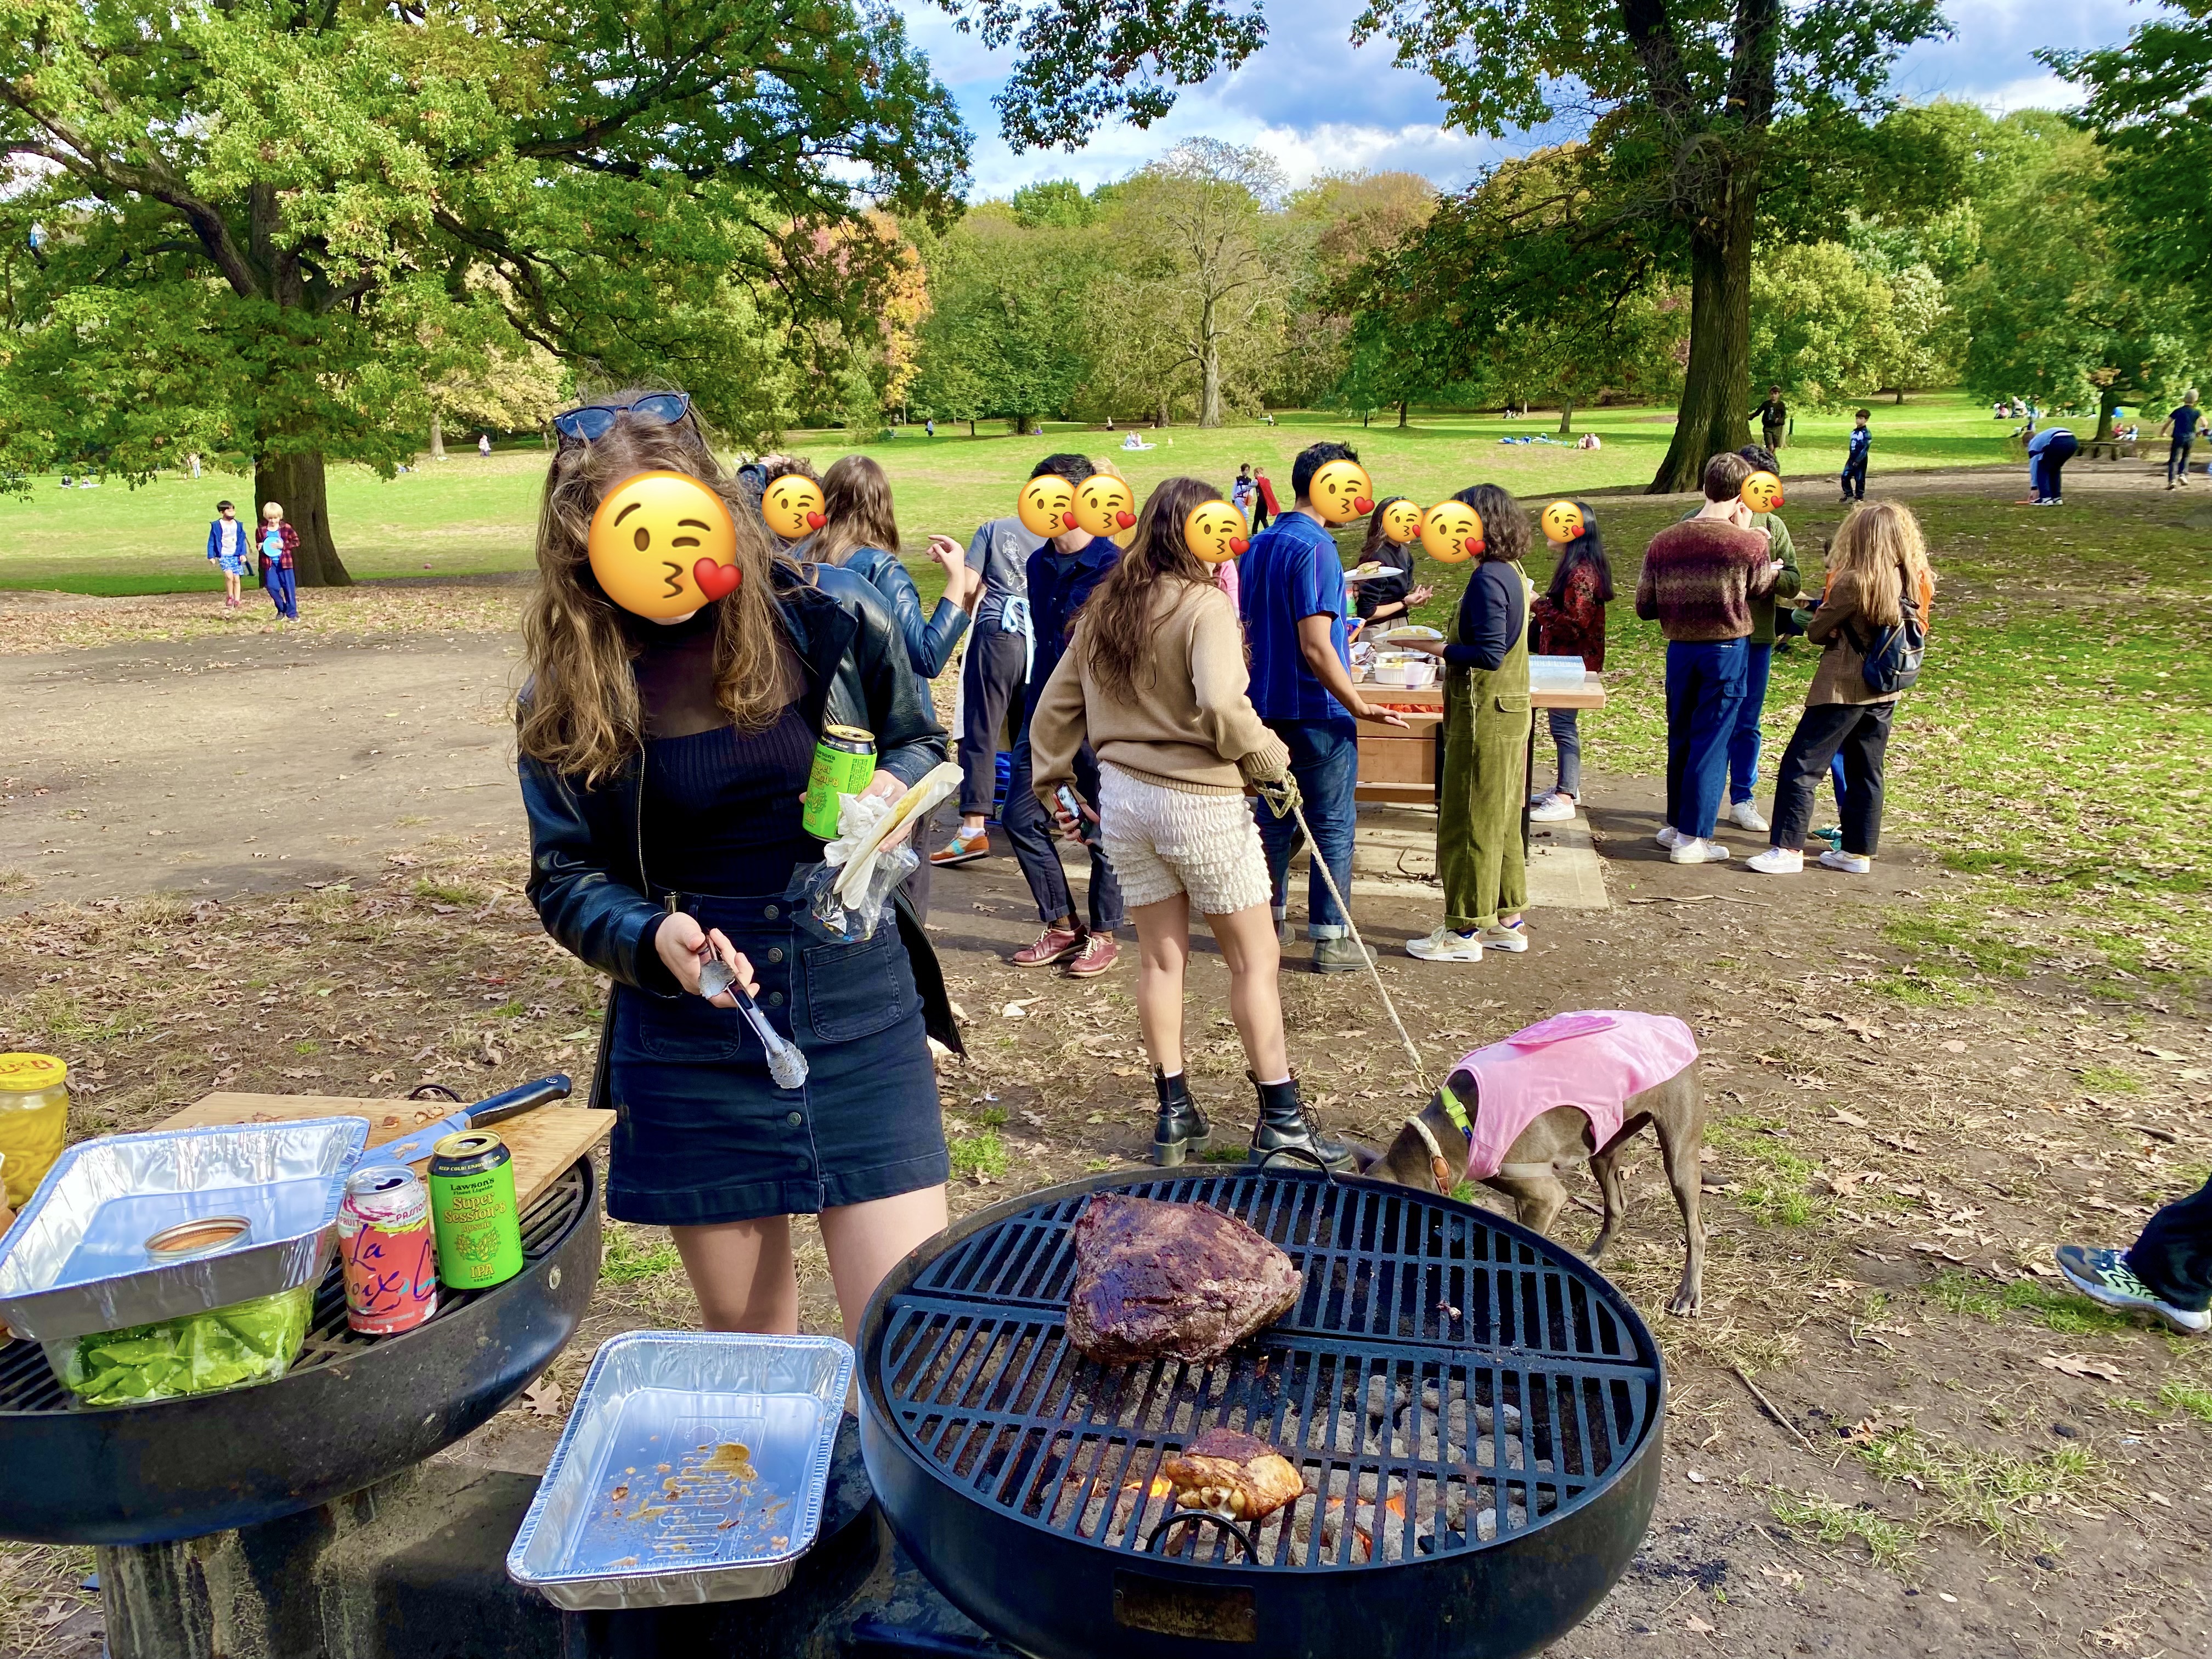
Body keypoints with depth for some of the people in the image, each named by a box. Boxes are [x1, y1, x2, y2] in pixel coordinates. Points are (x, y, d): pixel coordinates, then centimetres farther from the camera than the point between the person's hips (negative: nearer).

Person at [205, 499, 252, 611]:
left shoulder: (238, 525, 6)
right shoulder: (216, 526, -4)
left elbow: (242, 541, 9)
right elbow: (212, 541, 0)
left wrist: (243, 554, -1)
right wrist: (211, 556, -3)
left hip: (236, 555, 4)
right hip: (224, 555, -4)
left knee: (237, 578, 3)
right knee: (229, 575, -22)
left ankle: (237, 601, 10)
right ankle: (230, 597, -5)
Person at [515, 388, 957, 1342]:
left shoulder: (834, 619, -5)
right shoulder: (567, 692, -3)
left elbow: (923, 742, 11)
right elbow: (565, 878, 2)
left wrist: (892, 787, -12)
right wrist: (653, 938, -18)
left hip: (859, 1011, 0)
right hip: (693, 1046, 1)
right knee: (745, 1346, 16)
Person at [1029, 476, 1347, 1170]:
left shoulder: (1104, 608, 8)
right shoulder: (1204, 604, -14)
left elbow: (1054, 708, 12)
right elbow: (1221, 705, -28)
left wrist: (1052, 780, 21)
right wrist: (1268, 757, -13)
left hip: (1122, 796, 6)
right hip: (1201, 801, -6)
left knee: (1159, 957, 15)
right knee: (1255, 957, 6)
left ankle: (1175, 1113, 23)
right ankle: (1281, 1121, 12)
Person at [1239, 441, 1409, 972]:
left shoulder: (1258, 546, 9)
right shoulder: (1315, 549, -18)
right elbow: (1316, 648, -24)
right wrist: (1358, 706, -16)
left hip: (1268, 707, 8)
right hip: (1317, 713, -8)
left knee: (1274, 819, 17)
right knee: (1332, 828, 2)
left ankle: (1268, 923, 26)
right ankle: (1331, 939, 8)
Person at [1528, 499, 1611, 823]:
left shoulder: (1581, 572, -21)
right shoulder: (1578, 566, 11)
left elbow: (1574, 623, -24)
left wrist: (1537, 605, -18)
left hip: (1573, 659, -10)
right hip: (1566, 658, 10)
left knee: (1563, 723, -7)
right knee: (1564, 722, 17)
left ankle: (1564, 799, -5)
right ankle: (1569, 785, 28)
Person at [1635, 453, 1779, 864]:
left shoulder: (1662, 542, -4)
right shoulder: (1749, 544, -12)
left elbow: (1644, 607, 1)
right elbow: (1762, 588, 9)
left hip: (1680, 649, 3)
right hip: (1728, 649, -3)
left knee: (1679, 738, 17)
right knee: (1711, 741, 3)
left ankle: (1675, 824, 28)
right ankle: (1692, 838, 6)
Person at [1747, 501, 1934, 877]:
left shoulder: (1853, 583, -18)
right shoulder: (1916, 583, 1)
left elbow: (1816, 632, -9)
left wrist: (1826, 626, 13)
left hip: (1843, 690, -7)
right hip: (1885, 691, 7)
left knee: (1800, 766, -2)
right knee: (1865, 772, 14)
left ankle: (1788, 848, -3)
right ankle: (1858, 851, 20)